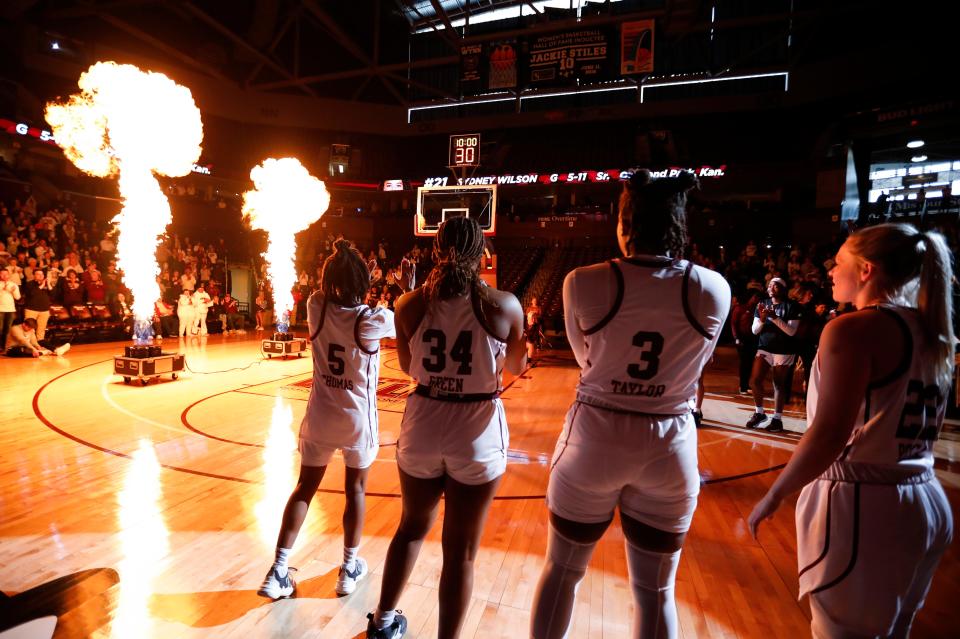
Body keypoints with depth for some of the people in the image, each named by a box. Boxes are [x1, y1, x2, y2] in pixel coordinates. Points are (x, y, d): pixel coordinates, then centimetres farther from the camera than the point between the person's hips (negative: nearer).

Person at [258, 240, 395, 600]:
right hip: (358, 420, -2)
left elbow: (323, 291, 14)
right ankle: (349, 569, 28)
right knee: (355, 490, 16)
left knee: (304, 488, 16)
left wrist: (336, 260, 7)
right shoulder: (375, 320, -18)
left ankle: (278, 572, 19)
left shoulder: (317, 309, -10)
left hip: (320, 417, 3)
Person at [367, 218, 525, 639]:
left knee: (411, 528, 26)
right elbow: (516, 367, 4)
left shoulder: (410, 305, -6)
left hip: (422, 427, 3)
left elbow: (408, 367, 8)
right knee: (461, 550, 13)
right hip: (478, 434, -3)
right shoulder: (504, 305, -12)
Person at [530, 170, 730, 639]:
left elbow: (585, 359, -1)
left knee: (561, 570, 20)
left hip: (595, 439, -1)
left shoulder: (584, 283, -14)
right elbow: (694, 364, 6)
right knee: (655, 590, 20)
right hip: (670, 447, 2)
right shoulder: (714, 289, -7)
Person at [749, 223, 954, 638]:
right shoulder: (934, 334, 9)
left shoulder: (853, 328, -16)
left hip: (862, 505, -8)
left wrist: (774, 495, -14)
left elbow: (831, 433, -23)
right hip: (926, 503, 9)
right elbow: (915, 427, 14)